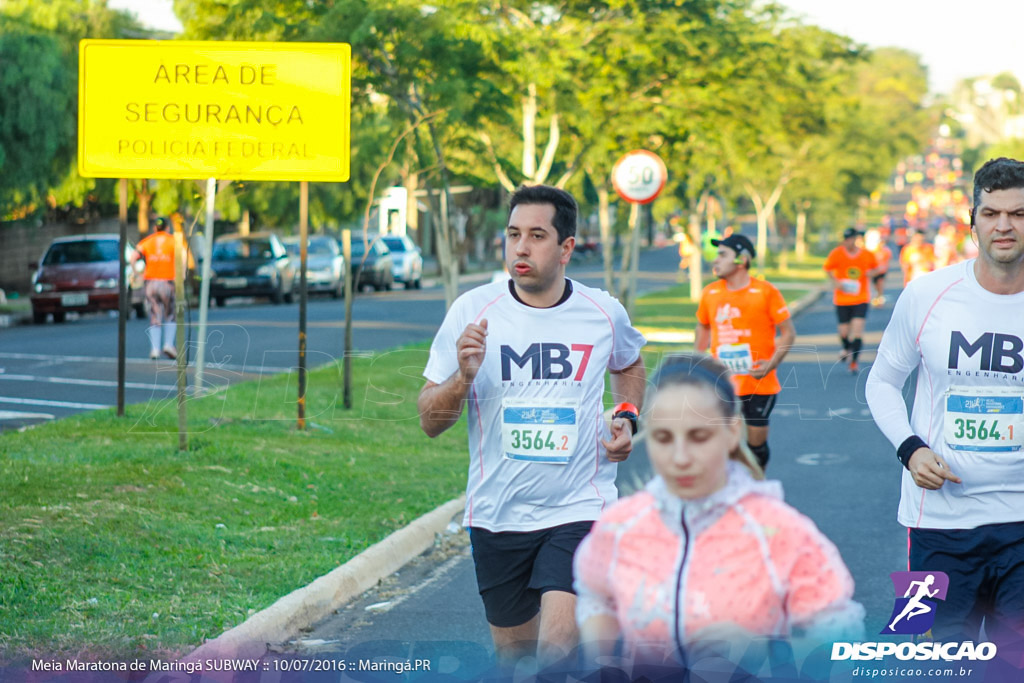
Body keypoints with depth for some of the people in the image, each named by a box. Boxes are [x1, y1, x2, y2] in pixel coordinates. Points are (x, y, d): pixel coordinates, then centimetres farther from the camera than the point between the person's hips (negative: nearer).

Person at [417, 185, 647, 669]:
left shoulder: (604, 314, -1)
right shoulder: (472, 311, -5)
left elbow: (629, 365, 24)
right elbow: (429, 422, -3)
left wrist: (627, 417, 5)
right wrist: (463, 378, -23)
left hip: (579, 509, -1)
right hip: (496, 515, 1)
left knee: (556, 651, -18)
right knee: (512, 651, 14)